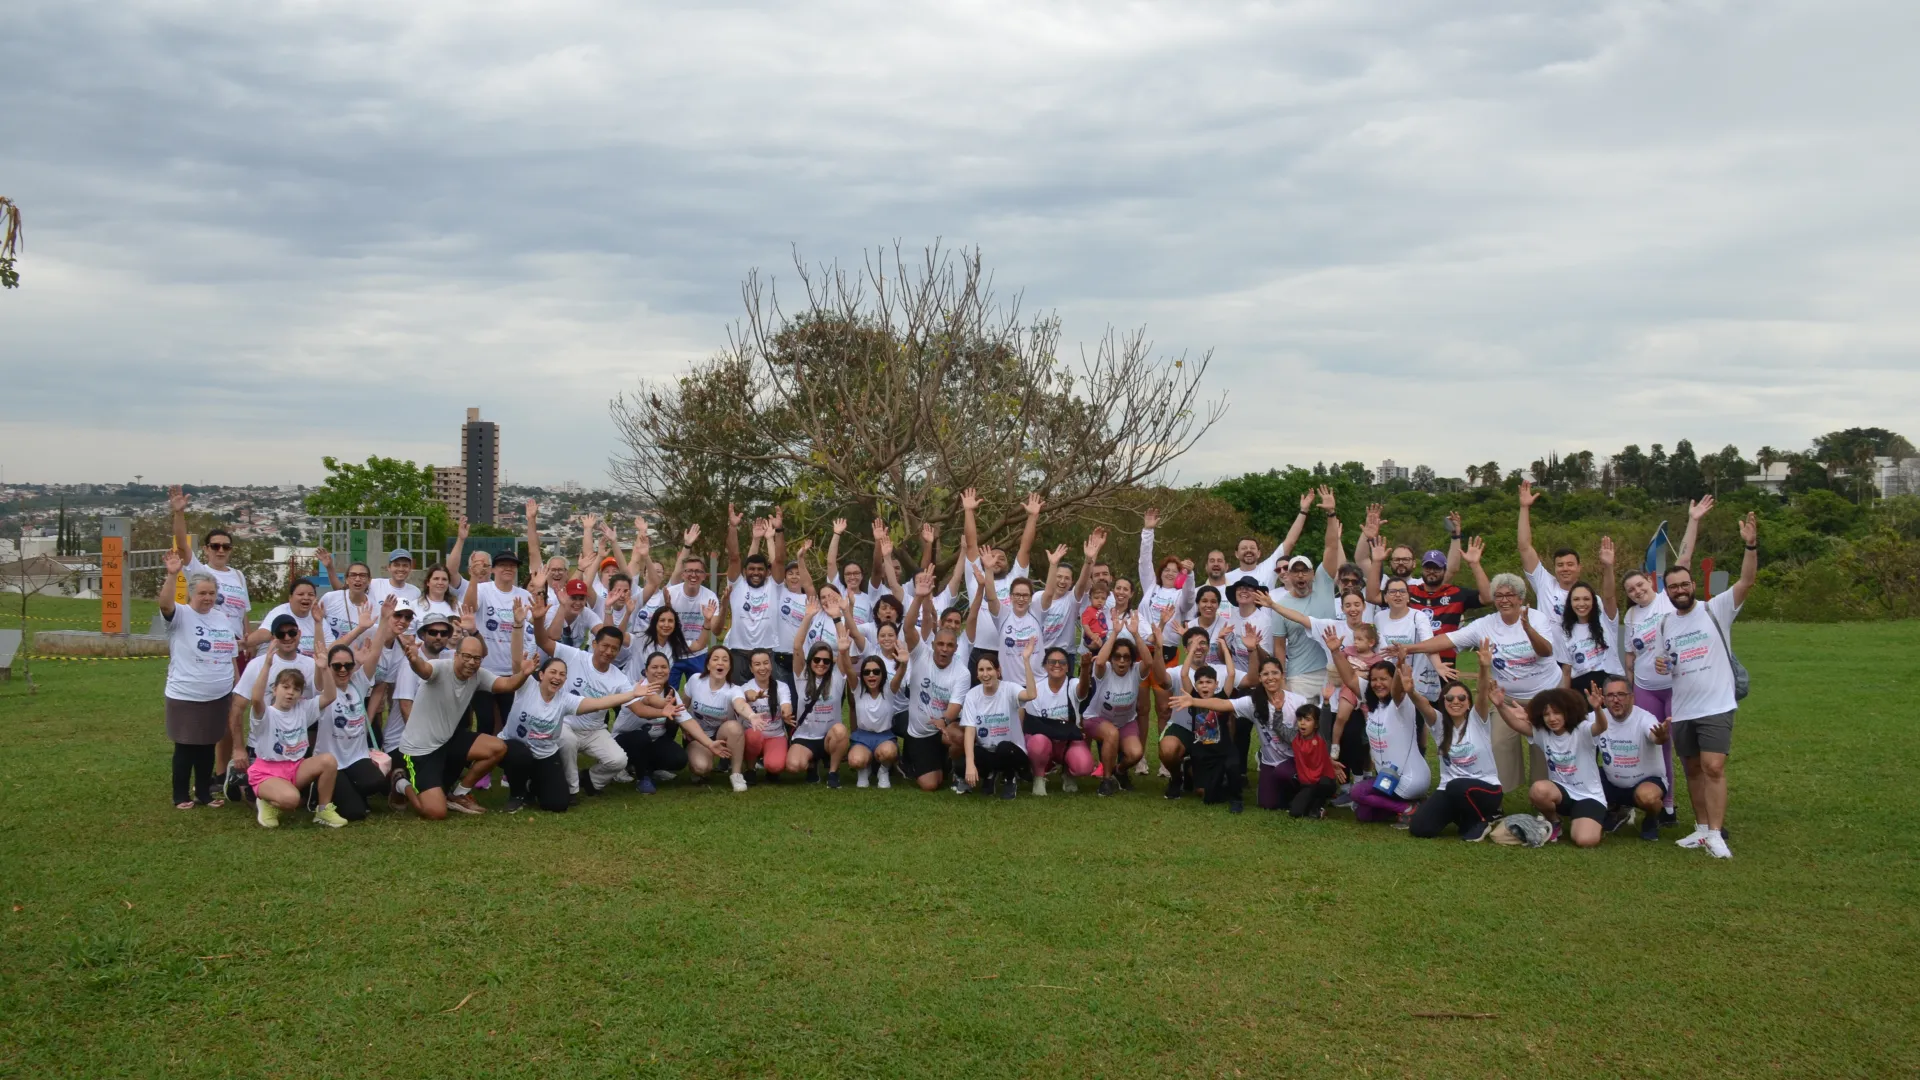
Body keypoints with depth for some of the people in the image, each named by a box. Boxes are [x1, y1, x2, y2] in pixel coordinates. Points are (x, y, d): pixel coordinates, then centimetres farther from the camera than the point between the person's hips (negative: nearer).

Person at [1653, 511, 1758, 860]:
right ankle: (1702, 828, 24)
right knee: (1693, 769, 12)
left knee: (1713, 767, -16)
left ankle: (1716, 834, -12)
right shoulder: (1665, 624, 11)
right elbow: (1660, 663, 20)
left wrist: (1751, 545, -31)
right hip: (1681, 710, 5)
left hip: (1716, 706, -5)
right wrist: (1659, 665, -5)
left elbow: (1747, 581, -17)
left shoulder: (1716, 609, -4)